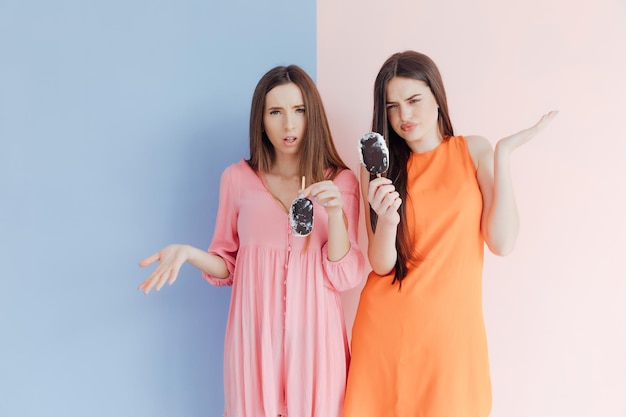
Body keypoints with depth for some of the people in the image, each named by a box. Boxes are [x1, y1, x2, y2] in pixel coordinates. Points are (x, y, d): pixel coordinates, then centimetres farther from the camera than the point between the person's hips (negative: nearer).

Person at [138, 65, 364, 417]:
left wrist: (335, 211, -19)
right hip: (255, 334, 0)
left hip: (314, 333, 0)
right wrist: (189, 253, -13)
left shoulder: (341, 181, -1)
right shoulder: (238, 178, -1)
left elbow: (344, 277, -6)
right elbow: (228, 267, 6)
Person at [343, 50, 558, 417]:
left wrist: (503, 155, -11)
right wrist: (387, 219, -24)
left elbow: (502, 243, -9)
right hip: (387, 325, 1)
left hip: (453, 324, 0)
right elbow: (381, 265, -4)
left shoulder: (474, 151, 1)